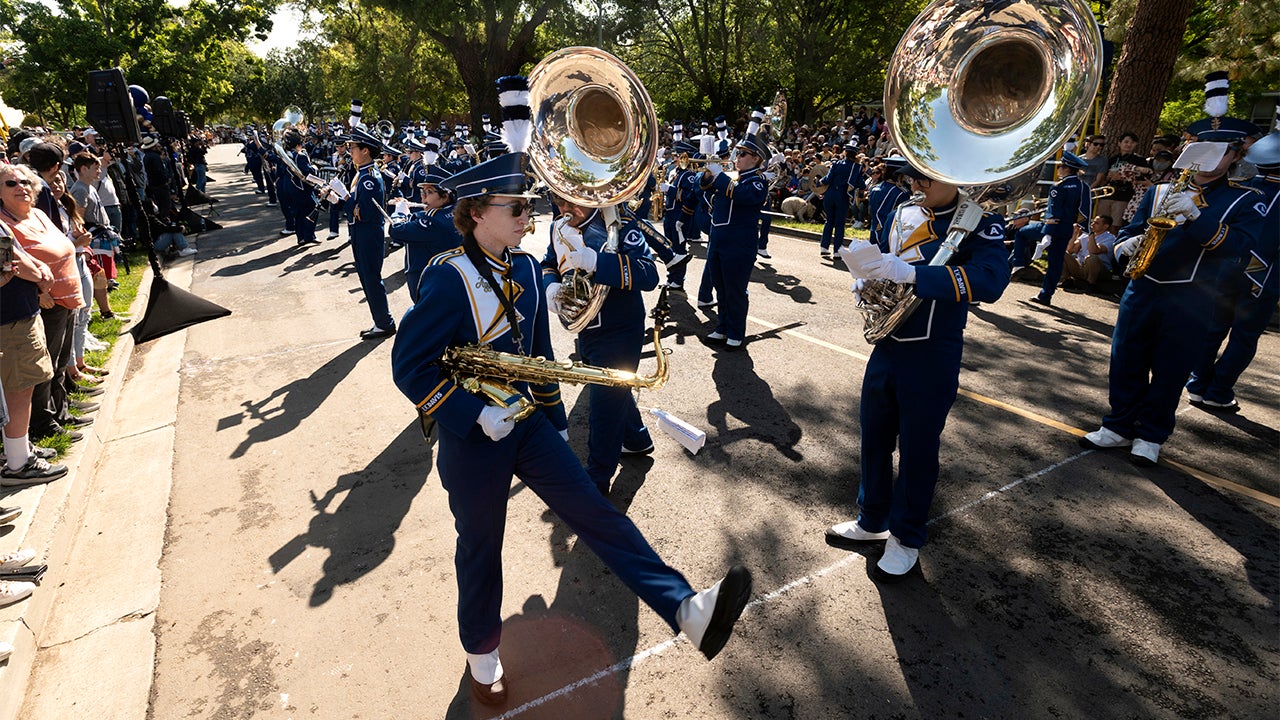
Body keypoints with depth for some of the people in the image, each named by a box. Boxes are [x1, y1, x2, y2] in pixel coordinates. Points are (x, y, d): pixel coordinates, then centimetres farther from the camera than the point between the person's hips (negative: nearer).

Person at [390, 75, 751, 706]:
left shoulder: (525, 268, 2)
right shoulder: (448, 280, -19)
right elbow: (409, 365, -17)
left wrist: (555, 418, 15)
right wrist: (477, 415, -22)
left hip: (527, 422, 5)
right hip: (472, 439, -5)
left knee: (595, 512, -3)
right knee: (480, 548, 13)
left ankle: (689, 612, -6)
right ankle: (482, 653, 39)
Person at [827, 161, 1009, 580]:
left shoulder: (981, 224, -9)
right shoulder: (904, 215, 8)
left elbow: (991, 281, -27)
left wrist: (909, 273, -36)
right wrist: (867, 281, -3)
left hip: (933, 357, -6)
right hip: (888, 346, 6)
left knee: (917, 448, 5)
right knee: (874, 436, 14)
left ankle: (907, 540, 24)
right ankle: (872, 521, 33)